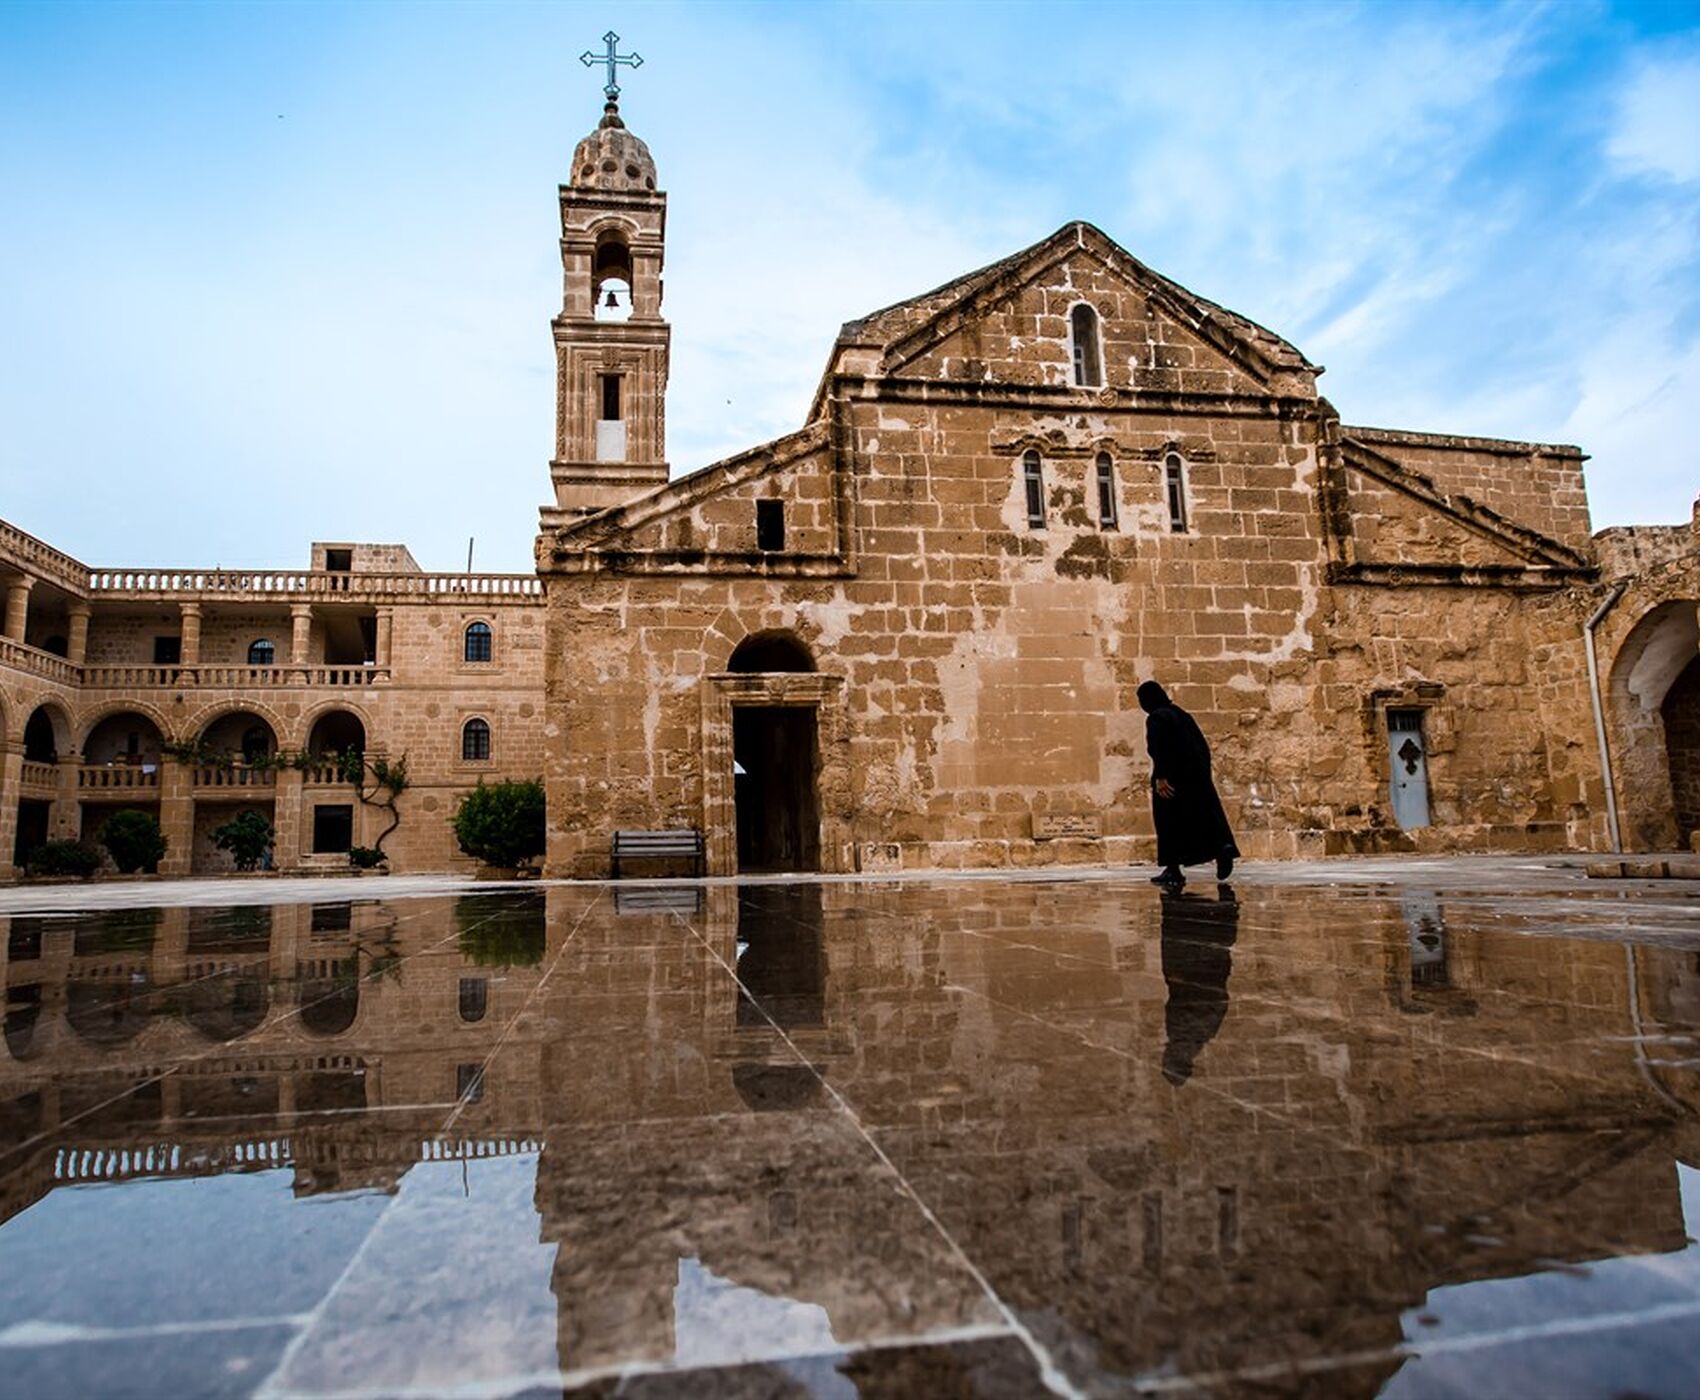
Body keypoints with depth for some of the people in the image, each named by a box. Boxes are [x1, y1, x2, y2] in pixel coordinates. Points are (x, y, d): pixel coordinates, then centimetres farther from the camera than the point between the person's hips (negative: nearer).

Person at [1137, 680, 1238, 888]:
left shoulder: (1156, 718, -8)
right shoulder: (1181, 714, 16)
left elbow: (1159, 749, -20)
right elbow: (1203, 747, 17)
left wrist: (1160, 777, -23)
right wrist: (1203, 774, 19)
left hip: (1172, 778, -7)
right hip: (1196, 775, 7)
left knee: (1169, 823, 0)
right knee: (1204, 816, 6)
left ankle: (1173, 871, 1)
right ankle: (1224, 846, -17)